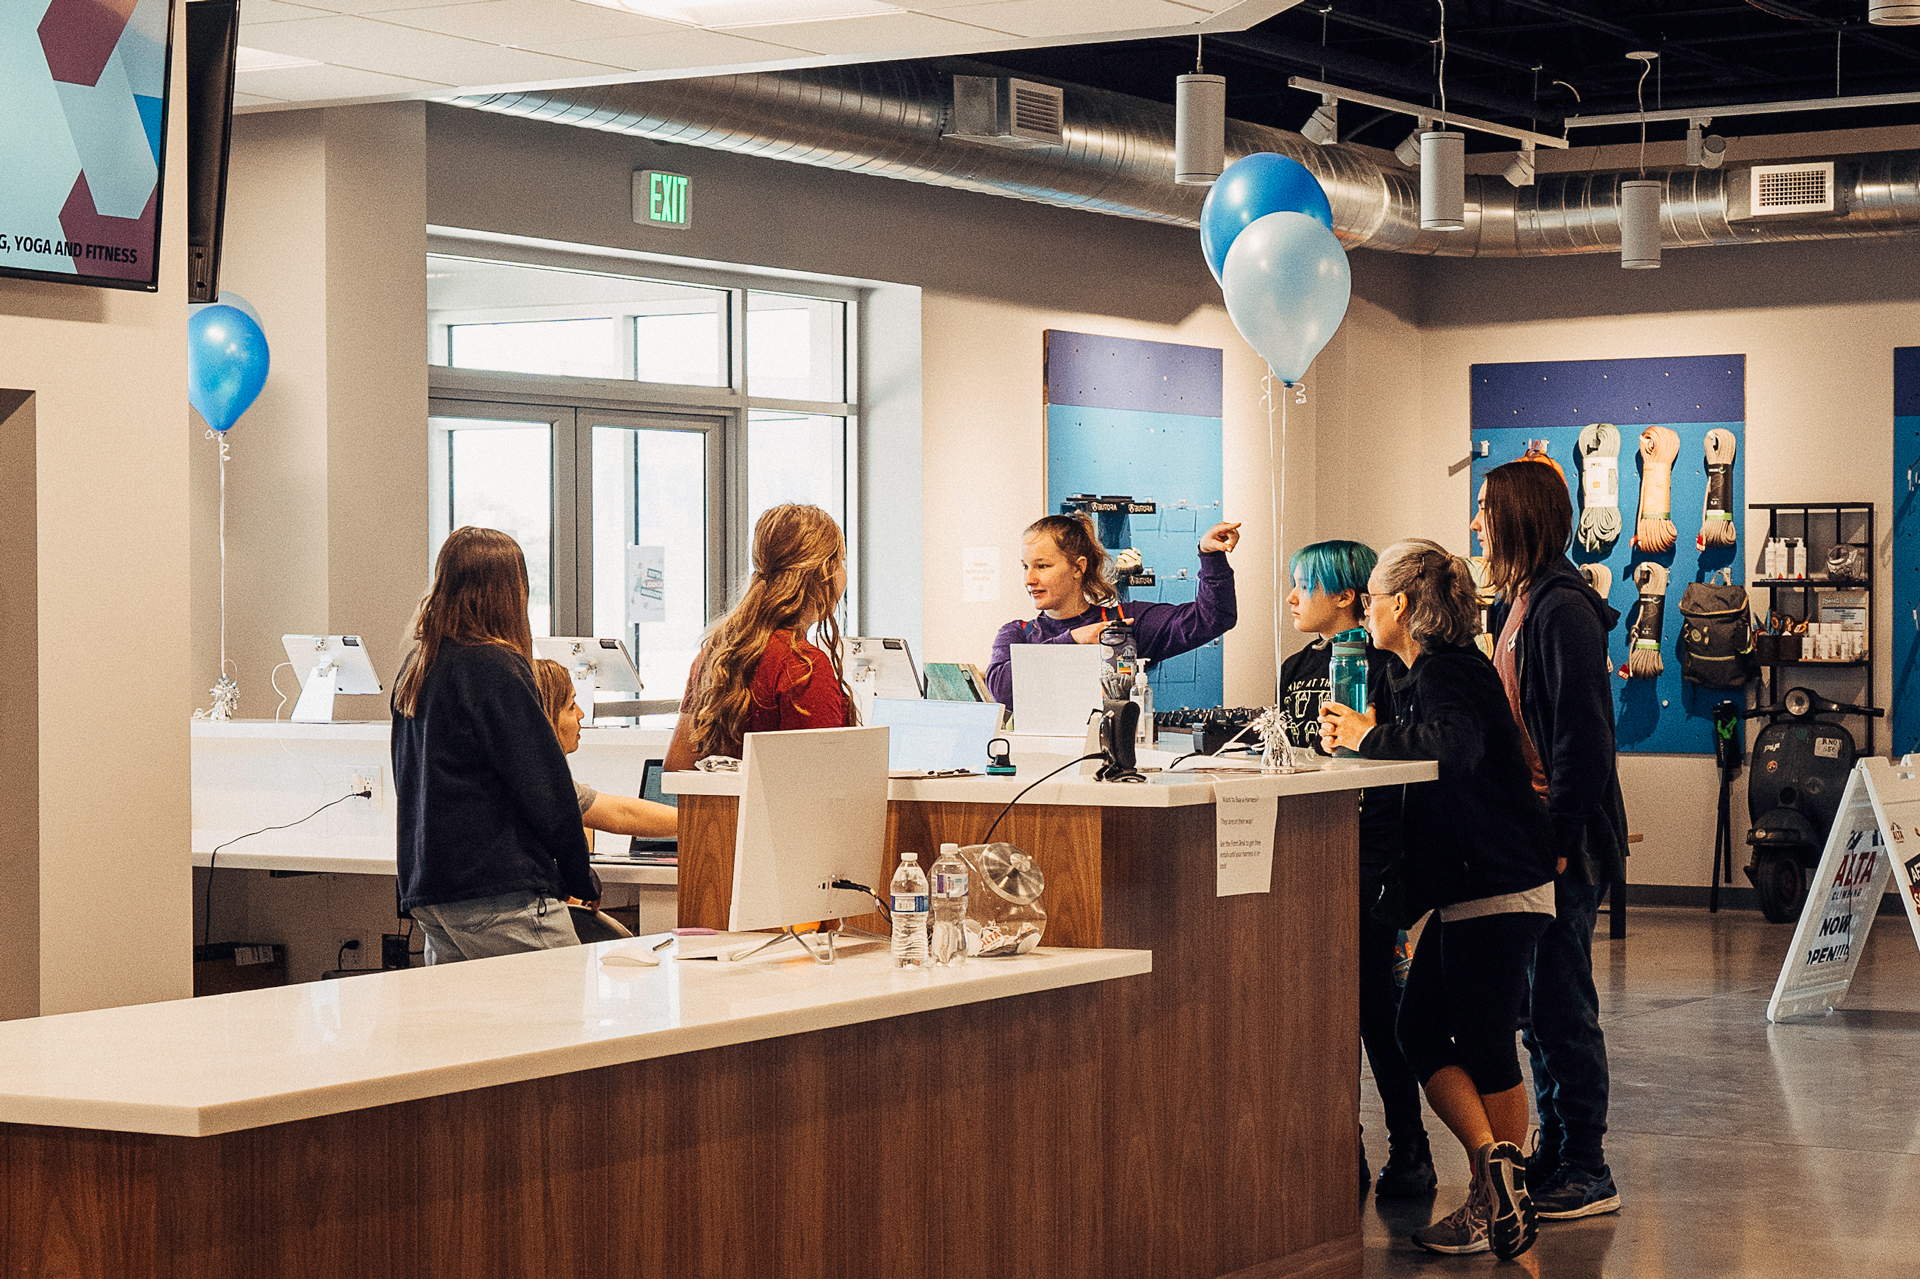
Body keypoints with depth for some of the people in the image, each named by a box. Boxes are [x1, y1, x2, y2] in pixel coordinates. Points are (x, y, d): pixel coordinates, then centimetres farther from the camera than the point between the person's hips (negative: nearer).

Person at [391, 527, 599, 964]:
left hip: (426, 890, 9)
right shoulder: (496, 666, -11)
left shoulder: (415, 668, 14)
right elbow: (545, 785, -10)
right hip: (501, 893, -9)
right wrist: (581, 878, 1)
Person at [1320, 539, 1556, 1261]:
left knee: (1484, 1046, -6)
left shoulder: (1445, 675, -15)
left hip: (1498, 889, -10)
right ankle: (1497, 1184, 8)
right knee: (1420, 1031, 8)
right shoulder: (1430, 672, 17)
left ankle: (1499, 1201, -3)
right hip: (1468, 889, 10)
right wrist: (1360, 736, 8)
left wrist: (1368, 737, -24)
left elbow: (1453, 747, -34)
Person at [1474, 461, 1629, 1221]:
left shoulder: (1563, 610, -15)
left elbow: (1583, 739, -19)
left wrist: (1555, 841, -18)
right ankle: (1555, 1155, 22)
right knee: (1534, 1002, 14)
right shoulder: (1519, 605, 14)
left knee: (1561, 1003, -4)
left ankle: (1586, 1173, 4)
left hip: (1564, 845, -10)